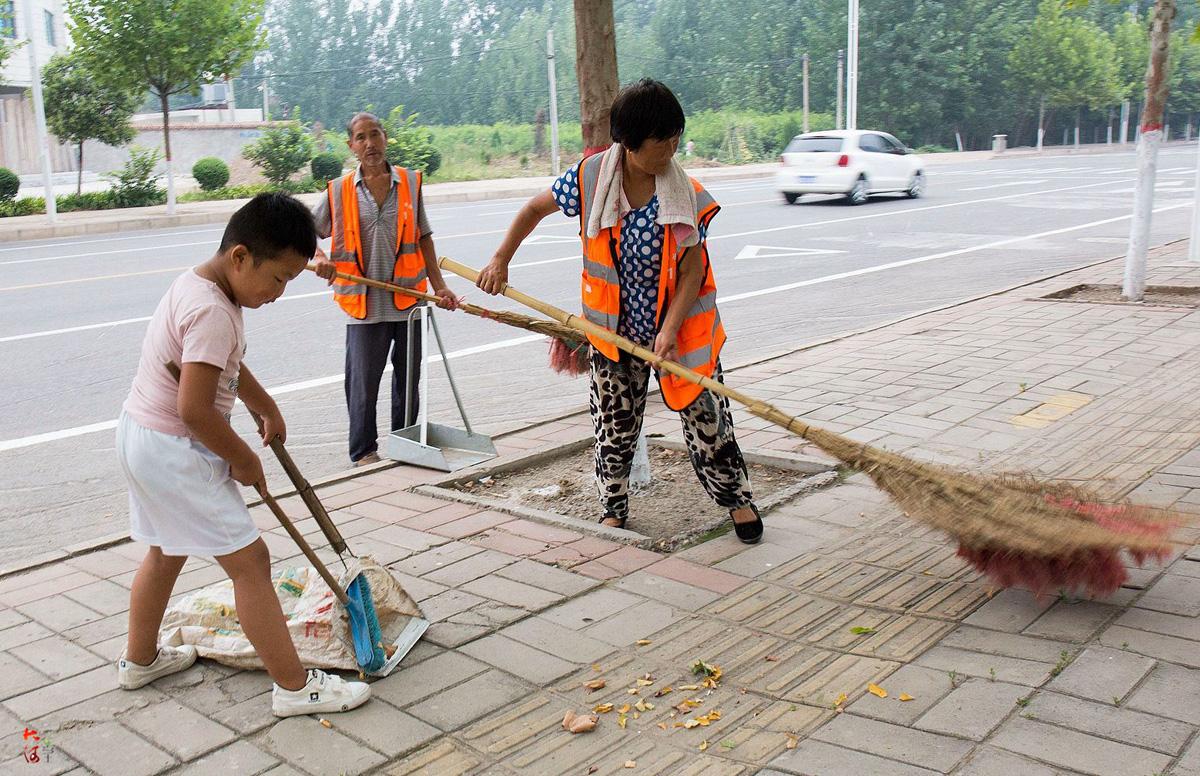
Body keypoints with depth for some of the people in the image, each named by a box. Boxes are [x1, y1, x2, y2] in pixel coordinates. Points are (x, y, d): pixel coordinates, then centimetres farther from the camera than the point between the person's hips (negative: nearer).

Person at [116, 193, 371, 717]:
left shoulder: (198, 286, 6)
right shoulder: (212, 312, -26)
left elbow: (228, 366, 23)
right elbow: (195, 410, -28)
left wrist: (267, 410, 31)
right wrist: (244, 459, -14)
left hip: (142, 438, 10)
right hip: (177, 452, -10)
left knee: (167, 551, 27)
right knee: (249, 562, -5)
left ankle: (140, 659, 45)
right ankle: (294, 687, 2)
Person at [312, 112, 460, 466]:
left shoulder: (410, 182, 5)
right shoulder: (339, 191, 1)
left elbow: (424, 238, 9)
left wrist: (439, 286, 4)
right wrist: (321, 259, -12)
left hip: (409, 298, 2)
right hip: (365, 303, -2)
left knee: (408, 379, 13)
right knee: (363, 382, 1)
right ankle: (364, 453, 16)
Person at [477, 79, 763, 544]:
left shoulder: (686, 195, -13)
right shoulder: (591, 177, -10)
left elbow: (692, 270, -14)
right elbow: (536, 209, 6)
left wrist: (670, 330, -25)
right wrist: (500, 260, 2)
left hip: (679, 326, -1)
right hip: (615, 329, 1)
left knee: (706, 416, 5)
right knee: (614, 426, 11)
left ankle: (737, 498, 25)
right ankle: (614, 510, 29)